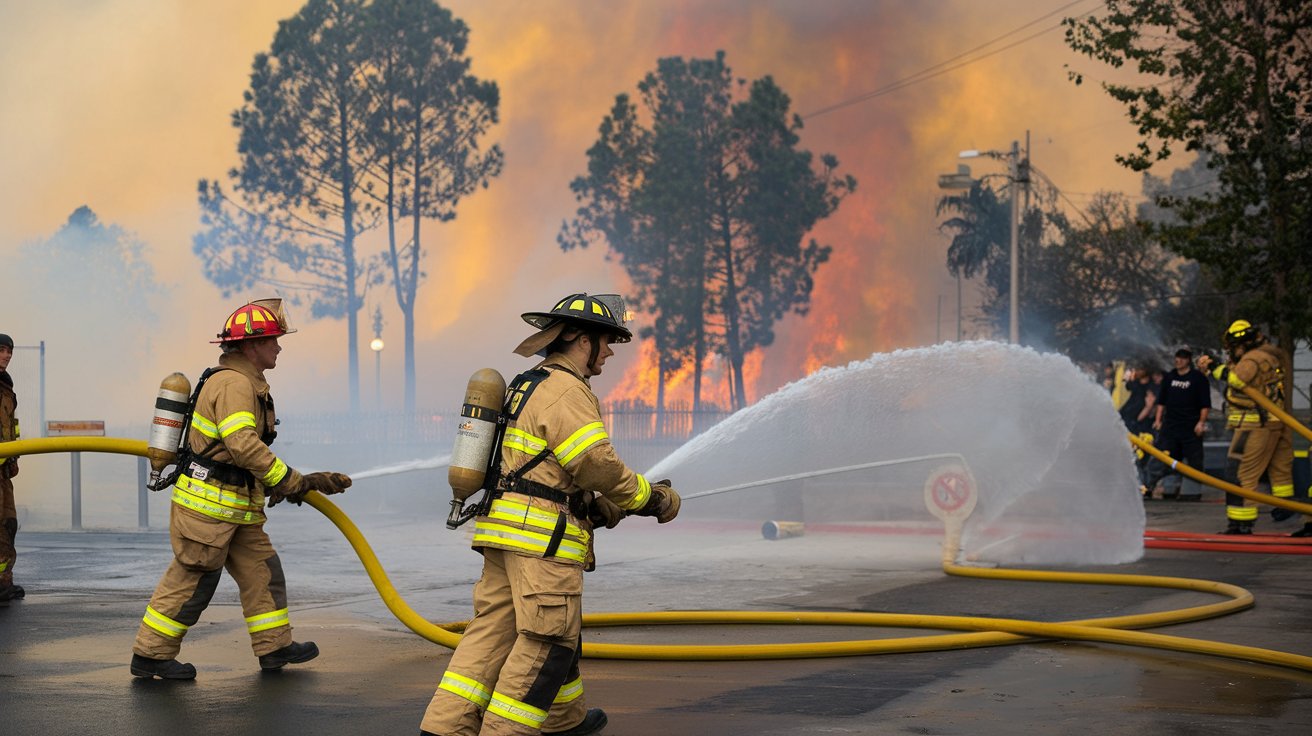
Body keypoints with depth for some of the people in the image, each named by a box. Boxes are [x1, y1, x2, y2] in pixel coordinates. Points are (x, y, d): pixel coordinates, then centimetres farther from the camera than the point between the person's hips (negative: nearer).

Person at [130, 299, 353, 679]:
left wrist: (289, 484, 16)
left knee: (261, 570, 12)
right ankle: (150, 656, 7)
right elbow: (244, 445, -29)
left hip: (236, 506, 10)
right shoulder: (233, 383, -18)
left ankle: (275, 647, 20)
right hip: (206, 504, -10)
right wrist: (295, 482, -25)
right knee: (192, 583, -3)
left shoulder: (249, 384, 16)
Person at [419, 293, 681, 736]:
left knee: (495, 628, 9)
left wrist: (598, 506, 19)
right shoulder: (566, 390, -10)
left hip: (503, 529, 10)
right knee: (548, 637, -5)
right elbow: (596, 462, -16)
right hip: (543, 534, -10)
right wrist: (651, 498, -3)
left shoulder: (527, 386, 23)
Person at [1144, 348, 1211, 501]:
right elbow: (1161, 401, 18)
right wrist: (1158, 419, 11)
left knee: (1193, 460, -3)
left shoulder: (1198, 377, -1)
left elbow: (1206, 404, -4)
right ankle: (1170, 488, 13)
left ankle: (1192, 490, 3)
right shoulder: (1170, 377, 13)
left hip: (1191, 426, -5)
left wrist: (1201, 422, -12)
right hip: (1170, 424, 5)